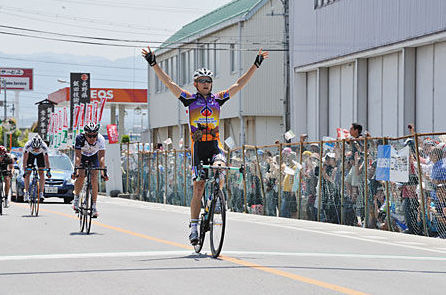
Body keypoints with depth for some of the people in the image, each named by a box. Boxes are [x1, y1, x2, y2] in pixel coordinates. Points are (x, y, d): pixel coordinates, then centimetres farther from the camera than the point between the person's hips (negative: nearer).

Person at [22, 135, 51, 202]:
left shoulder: (44, 147, -38)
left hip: (40, 154, 0)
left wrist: (48, 171, -35)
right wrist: (25, 171, -39)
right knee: (27, 173, -10)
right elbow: (25, 159, -33)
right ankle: (26, 193, -5)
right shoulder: (27, 146, -38)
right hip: (30, 154, 0)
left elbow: (46, 160, -30)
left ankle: (41, 193, -10)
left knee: (41, 173, -12)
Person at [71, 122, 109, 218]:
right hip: (82, 155, -1)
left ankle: (94, 206, -9)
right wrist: (75, 171, -48)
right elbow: (78, 156, -38)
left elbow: (101, 157, -35)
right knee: (80, 176, -22)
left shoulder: (100, 139, -32)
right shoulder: (80, 138, -35)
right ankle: (76, 198, 1)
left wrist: (103, 171, -45)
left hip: (94, 157, 1)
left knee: (94, 178, -15)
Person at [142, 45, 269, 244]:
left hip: (215, 146, 1)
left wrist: (256, 64, 6)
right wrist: (153, 63, -9)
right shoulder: (190, 99, 4)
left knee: (219, 168, -31)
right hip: (198, 148, -1)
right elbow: (168, 82, -2)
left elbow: (239, 84, 9)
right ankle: (194, 226, 5)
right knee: (198, 187, -3)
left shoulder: (217, 99, 8)